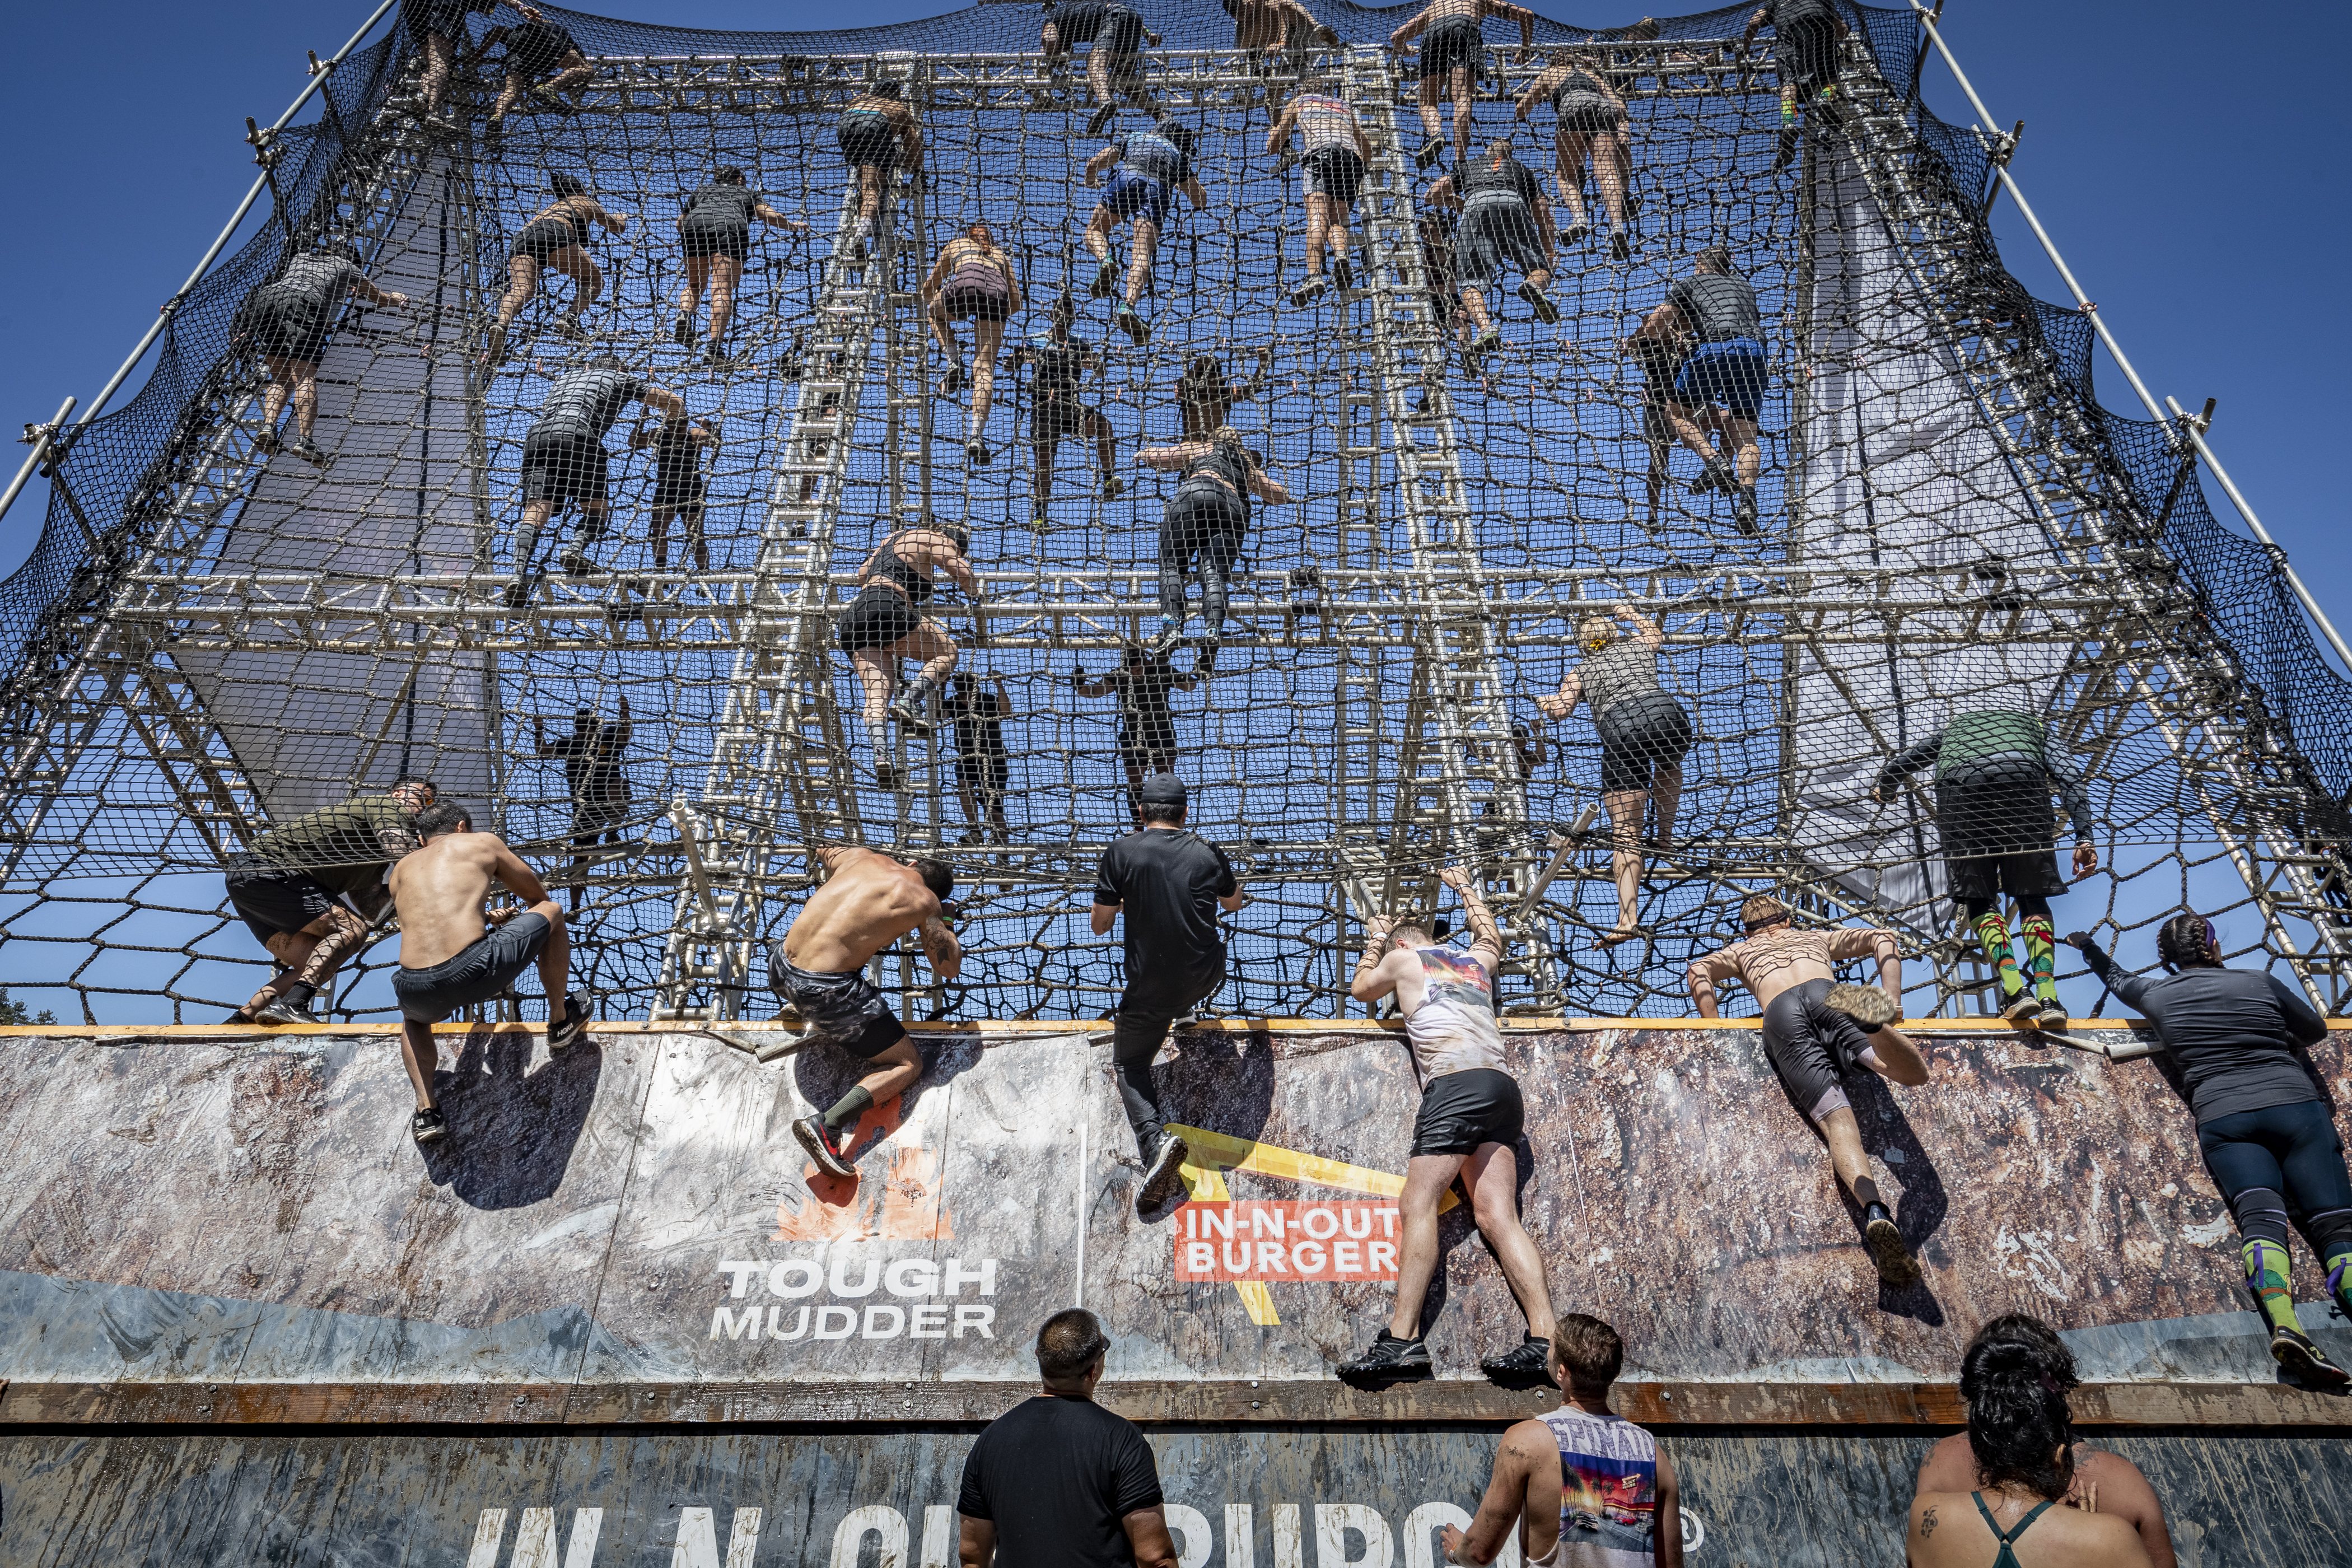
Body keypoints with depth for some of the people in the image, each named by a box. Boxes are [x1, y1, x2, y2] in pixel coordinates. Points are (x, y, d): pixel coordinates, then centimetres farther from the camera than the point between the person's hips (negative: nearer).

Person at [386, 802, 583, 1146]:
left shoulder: (401, 870, 27)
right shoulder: (483, 843, 19)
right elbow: (538, 898, 33)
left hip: (416, 989, 4)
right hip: (473, 969, -4)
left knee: (413, 1019, 42)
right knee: (552, 912, 22)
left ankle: (426, 1111, 22)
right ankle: (561, 1021, 31)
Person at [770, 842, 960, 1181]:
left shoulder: (863, 856, 11)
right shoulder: (925, 900, -1)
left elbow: (818, 850, 32)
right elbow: (950, 969, 8)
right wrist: (939, 923, 23)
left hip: (780, 970, 7)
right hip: (827, 990, -7)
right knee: (908, 1066, 4)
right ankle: (826, 1126, -12)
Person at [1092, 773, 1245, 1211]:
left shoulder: (1122, 851, -8)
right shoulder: (1207, 852, 0)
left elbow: (1100, 925, -2)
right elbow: (1233, 904, 20)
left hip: (1151, 988, -3)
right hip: (1207, 978, 3)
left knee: (1129, 1064, 13)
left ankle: (1155, 1140, -11)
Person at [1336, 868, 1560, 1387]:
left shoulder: (1403, 956, 14)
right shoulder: (1476, 958, 27)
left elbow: (1361, 990, 34)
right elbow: (1491, 933, 53)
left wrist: (1374, 943, 50)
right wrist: (1464, 888, 66)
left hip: (1456, 1085, -7)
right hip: (1504, 1089, 7)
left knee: (1418, 1203, -14)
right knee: (1497, 1216, -2)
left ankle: (1404, 1337, -26)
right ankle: (1545, 1341, -15)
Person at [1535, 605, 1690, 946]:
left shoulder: (1581, 671, 24)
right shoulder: (1641, 645, 30)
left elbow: (1560, 710, 12)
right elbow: (1655, 632, 54)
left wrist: (1544, 703, 34)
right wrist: (1631, 614, 70)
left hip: (1621, 731, -2)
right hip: (1667, 716, 2)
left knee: (1625, 834, -5)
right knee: (1668, 767, 42)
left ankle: (1627, 919, -15)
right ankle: (1665, 837, 46)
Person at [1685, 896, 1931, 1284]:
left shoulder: (1742, 950, 39)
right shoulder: (1818, 938, 42)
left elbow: (1699, 971, 20)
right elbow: (1881, 939, 31)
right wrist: (1893, 1003, 25)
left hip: (1779, 1014, 0)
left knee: (1838, 1122, -15)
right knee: (1915, 1073, -16)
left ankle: (1875, 1213, -42)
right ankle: (1871, 1018, -47)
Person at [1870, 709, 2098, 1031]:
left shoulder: (1952, 729, 40)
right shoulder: (2036, 730, 37)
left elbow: (1900, 762, 38)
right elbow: (2069, 777, 20)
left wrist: (1883, 788, 60)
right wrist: (2084, 838, 12)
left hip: (1960, 783, 0)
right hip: (2024, 781, 0)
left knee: (1977, 899, 6)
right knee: (2033, 898, 9)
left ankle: (2015, 991, -12)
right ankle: (2048, 997, -7)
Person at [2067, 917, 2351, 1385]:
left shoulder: (2158, 995, 17)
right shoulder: (2260, 982, 15)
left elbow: (2118, 981, 40)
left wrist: (2088, 949, 60)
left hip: (2223, 1115, 0)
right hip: (2297, 1105, 0)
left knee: (2260, 1220, -17)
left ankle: (2285, 1326, -44)